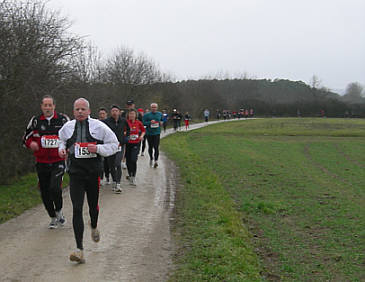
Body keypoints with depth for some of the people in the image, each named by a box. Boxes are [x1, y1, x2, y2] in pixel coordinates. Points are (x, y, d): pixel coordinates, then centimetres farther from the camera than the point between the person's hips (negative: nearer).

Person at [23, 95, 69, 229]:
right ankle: (53, 218, 28)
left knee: (55, 188, -21)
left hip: (58, 162, -3)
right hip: (42, 163, 3)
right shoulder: (35, 121, 4)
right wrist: (31, 144, -9)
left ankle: (59, 211, 7)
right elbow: (26, 138, 13)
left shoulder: (63, 120, 1)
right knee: (45, 193, 8)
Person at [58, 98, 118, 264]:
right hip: (75, 173, 1)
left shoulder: (99, 126, -3)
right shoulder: (67, 127, 6)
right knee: (77, 210, -11)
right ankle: (79, 249, -11)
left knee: (93, 205, 15)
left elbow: (114, 144, 1)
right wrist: (61, 149, 4)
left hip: (94, 173, 0)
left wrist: (98, 148, -15)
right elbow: (62, 140, 27)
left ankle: (94, 227, 53)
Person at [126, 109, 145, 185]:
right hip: (127, 144, 0)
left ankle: (133, 177, -9)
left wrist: (142, 135, 0)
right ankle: (130, 175, 32)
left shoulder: (139, 123, 1)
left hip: (136, 144, 0)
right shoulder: (126, 122, -5)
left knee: (133, 160, -14)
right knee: (128, 161, 10)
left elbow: (143, 130, 18)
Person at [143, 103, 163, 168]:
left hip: (157, 133, 0)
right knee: (150, 147, 11)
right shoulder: (146, 115, -2)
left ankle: (156, 161, -12)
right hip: (149, 133, 0)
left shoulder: (160, 114, 9)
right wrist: (150, 122, -20)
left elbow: (162, 120, 24)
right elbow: (143, 123, -6)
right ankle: (151, 158, 33)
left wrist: (161, 123, 2)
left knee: (156, 147, -12)